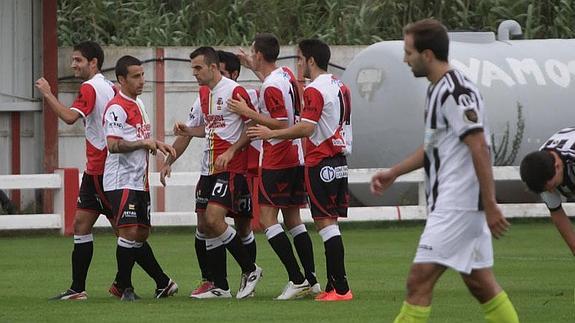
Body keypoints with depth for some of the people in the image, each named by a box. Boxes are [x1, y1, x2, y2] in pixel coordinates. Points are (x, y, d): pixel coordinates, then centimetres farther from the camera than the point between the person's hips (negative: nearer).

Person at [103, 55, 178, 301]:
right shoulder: (116, 108, -13)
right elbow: (114, 145, -23)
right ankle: (125, 287, -5)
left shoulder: (138, 104, 18)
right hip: (121, 181, -9)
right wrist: (144, 143, -18)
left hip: (139, 181, 9)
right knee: (129, 232, -12)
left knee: (141, 234, 13)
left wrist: (157, 144, 13)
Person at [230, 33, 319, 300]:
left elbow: (282, 124, -21)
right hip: (296, 157, 9)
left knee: (267, 217, -6)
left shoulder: (271, 86, -18)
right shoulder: (286, 75, 9)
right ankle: (311, 279, 10)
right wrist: (256, 69, 38)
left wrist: (249, 113, -17)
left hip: (277, 161, -9)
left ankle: (297, 279, -13)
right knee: (293, 218, 12)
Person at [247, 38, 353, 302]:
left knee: (325, 223, -8)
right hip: (339, 159, 9)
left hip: (321, 164, -9)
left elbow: (306, 128, -22)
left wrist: (271, 134, -15)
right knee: (330, 223, 10)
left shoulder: (314, 90, -14)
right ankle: (333, 285, 10)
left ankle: (340, 288, -12)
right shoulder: (340, 87, 14)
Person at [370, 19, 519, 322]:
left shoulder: (455, 92, -16)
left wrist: (490, 206, -22)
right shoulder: (437, 90, 15)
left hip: (457, 205, -10)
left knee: (419, 279, -10)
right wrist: (393, 173, 23)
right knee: (481, 283, 11)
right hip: (453, 204, 10)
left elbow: (480, 148, -21)